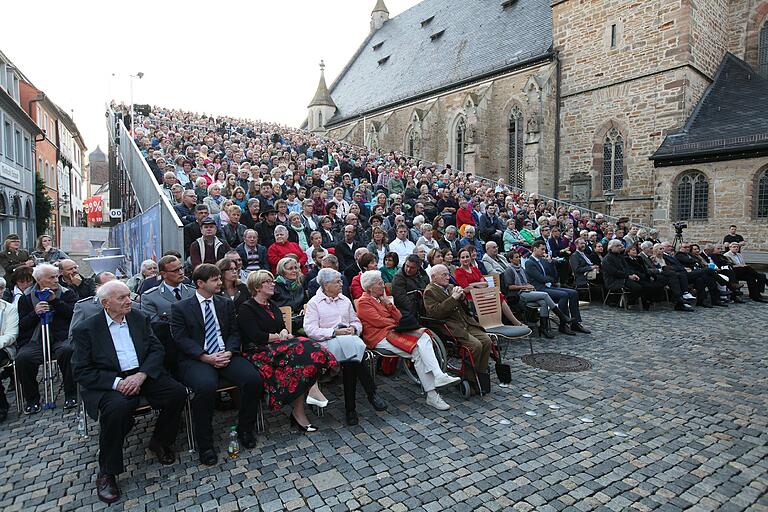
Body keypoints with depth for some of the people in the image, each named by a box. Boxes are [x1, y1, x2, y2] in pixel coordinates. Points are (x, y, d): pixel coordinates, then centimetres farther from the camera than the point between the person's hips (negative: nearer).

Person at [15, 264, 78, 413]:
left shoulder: (67, 293, 11)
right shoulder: (26, 298, 14)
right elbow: (21, 325, 9)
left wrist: (55, 301, -9)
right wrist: (35, 313, -9)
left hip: (61, 339, -2)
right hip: (35, 341, 2)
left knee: (68, 350, -34)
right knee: (22, 357, -28)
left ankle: (71, 395, -18)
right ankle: (31, 399, -6)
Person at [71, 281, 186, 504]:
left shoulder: (139, 318, 7)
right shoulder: (86, 329, -3)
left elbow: (156, 349, 3)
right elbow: (82, 371, -7)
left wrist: (141, 375, -15)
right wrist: (117, 383, -20)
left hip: (142, 375, 4)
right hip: (108, 383, -3)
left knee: (177, 392, -19)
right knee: (117, 407, -35)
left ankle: (160, 442, 9)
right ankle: (107, 473, -12)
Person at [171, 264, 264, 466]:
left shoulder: (226, 303, 16)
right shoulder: (180, 308, 5)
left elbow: (234, 332, 13)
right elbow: (181, 339, -4)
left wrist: (229, 352, -8)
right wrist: (205, 357, -16)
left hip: (225, 355, 4)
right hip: (196, 359, -3)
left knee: (254, 379, -22)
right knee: (206, 387, -35)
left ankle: (244, 430, 2)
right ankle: (205, 443, -13)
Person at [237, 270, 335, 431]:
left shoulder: (272, 305, 21)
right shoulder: (246, 309, -3)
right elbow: (257, 337, -14)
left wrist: (284, 332, -6)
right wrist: (279, 337, -7)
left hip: (277, 347, 7)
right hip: (259, 352, -7)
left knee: (309, 350, -25)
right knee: (300, 351, -32)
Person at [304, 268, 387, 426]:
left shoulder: (345, 300, 22)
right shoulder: (314, 303, 6)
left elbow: (356, 322, 24)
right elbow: (310, 329, -5)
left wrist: (353, 328, -1)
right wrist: (335, 332, -14)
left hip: (350, 338, 4)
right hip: (328, 342, -4)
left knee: (349, 361, -31)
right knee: (349, 344, -36)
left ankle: (350, 407, -24)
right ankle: (371, 393, -30)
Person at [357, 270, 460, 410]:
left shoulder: (381, 298, 21)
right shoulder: (363, 302, -2)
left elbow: (398, 317, 13)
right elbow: (379, 321, -13)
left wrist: (388, 303, 1)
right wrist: (396, 322, 1)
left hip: (392, 331, 7)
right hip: (379, 337, -7)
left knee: (424, 336, -19)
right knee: (417, 352, -23)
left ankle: (439, 376, -30)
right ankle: (431, 395, -24)